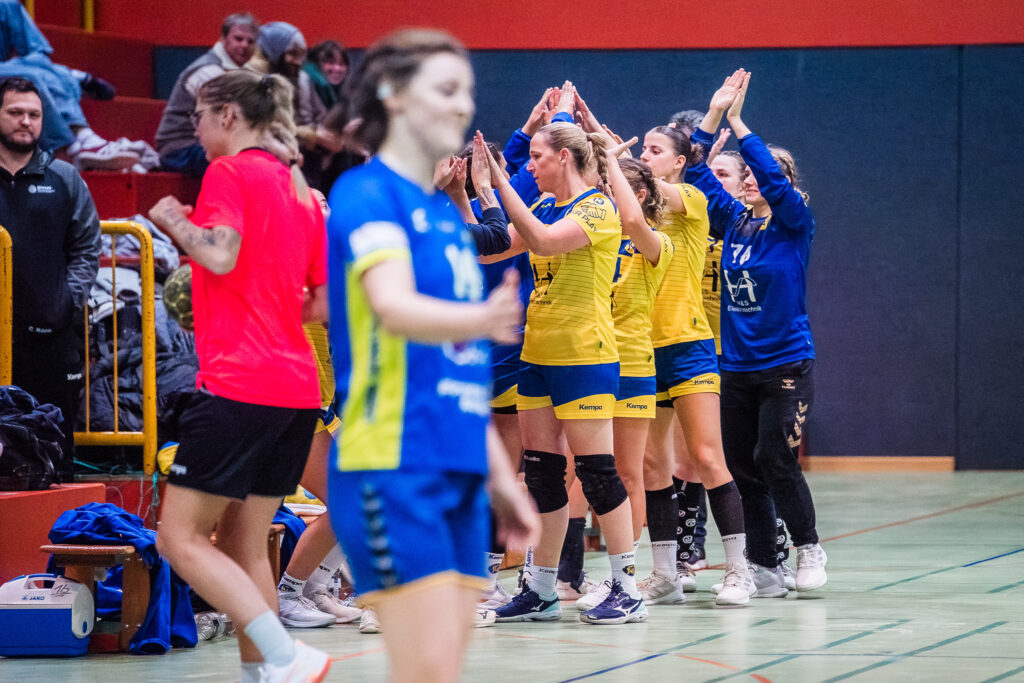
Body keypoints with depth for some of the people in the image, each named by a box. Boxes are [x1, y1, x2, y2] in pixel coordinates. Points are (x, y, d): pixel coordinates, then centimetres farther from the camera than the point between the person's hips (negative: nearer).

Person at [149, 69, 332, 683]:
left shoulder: (230, 172, -4)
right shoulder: (301, 191, 18)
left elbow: (220, 255, -19)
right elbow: (327, 304, 17)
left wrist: (174, 220, -2)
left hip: (237, 383, -8)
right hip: (298, 385, 8)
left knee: (181, 538, -6)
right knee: (244, 543, 14)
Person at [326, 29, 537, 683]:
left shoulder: (447, 213, 19)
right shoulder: (367, 194, -7)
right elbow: (393, 307, -26)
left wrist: (498, 474, 21)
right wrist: (481, 320, -45)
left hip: (458, 472, 9)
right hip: (393, 467, -9)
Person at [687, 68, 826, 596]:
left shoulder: (794, 226, -5)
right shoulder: (733, 222, 8)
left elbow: (773, 178, -21)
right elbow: (697, 174, 4)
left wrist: (737, 122, -21)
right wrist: (714, 114, -5)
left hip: (786, 364, -5)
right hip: (737, 367, 5)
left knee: (774, 460, -11)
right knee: (741, 467, 4)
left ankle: (808, 547, 9)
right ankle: (763, 568, 11)